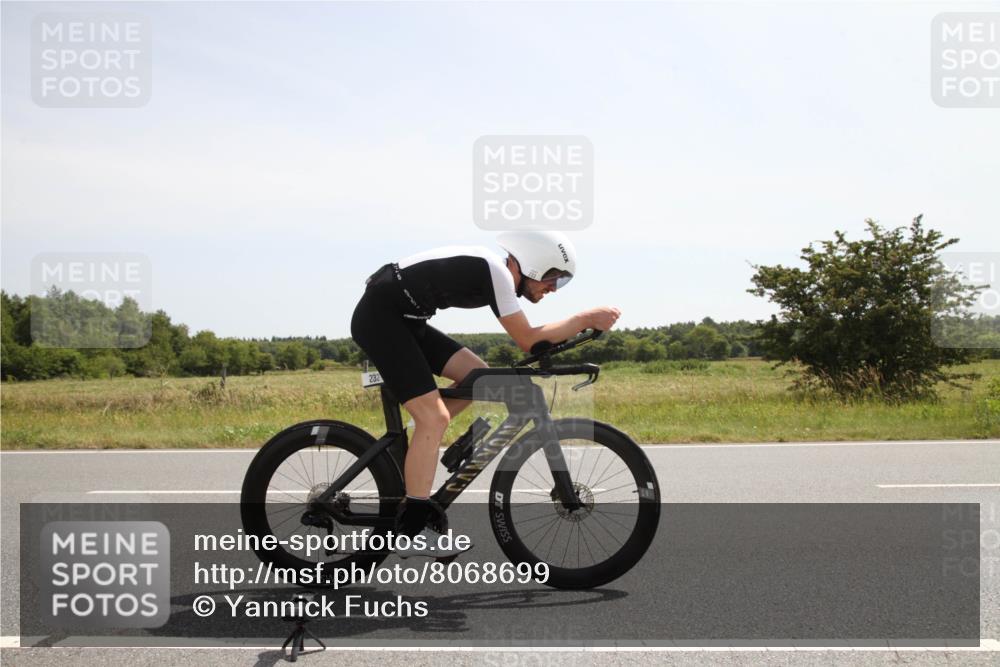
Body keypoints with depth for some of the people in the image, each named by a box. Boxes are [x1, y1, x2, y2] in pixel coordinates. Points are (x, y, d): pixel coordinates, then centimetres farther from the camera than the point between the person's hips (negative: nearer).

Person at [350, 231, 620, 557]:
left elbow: (525, 338, 17)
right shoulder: (495, 271, -17)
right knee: (434, 418, -15)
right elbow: (528, 340, -17)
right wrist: (587, 318, -13)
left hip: (403, 320, 10)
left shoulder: (496, 273, 11)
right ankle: (412, 532, -11)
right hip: (378, 317, -10)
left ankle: (408, 449, 11)